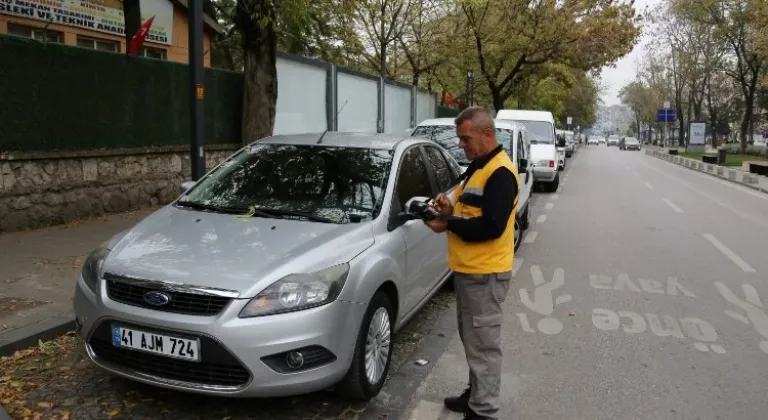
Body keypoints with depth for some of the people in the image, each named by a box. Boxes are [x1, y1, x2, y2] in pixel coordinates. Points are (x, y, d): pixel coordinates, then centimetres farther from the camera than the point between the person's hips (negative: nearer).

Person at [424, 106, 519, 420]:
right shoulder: (477, 167, 14)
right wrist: (450, 210, 1)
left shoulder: (500, 173, -18)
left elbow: (492, 226, -25)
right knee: (473, 340, 20)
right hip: (468, 269, 10)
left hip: (485, 273, -10)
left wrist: (449, 225, -18)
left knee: (483, 344, -1)